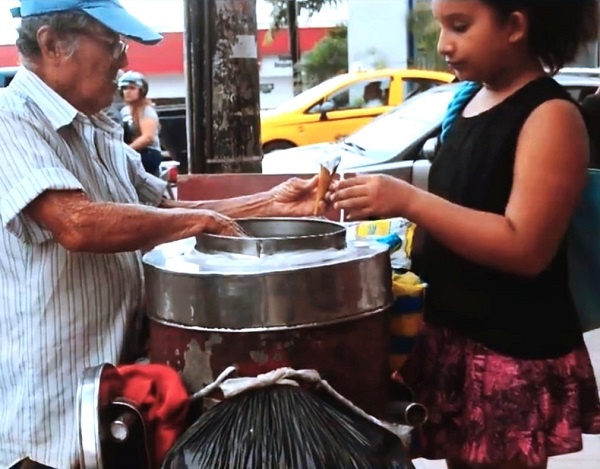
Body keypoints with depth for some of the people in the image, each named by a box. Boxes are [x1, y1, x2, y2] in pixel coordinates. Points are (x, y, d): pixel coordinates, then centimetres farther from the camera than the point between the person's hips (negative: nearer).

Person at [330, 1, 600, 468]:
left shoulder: (550, 115, -17)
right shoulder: (468, 101, 8)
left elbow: (525, 248, -25)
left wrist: (408, 201, -26)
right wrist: (386, 202, 4)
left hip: (514, 353, -8)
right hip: (451, 334, 8)